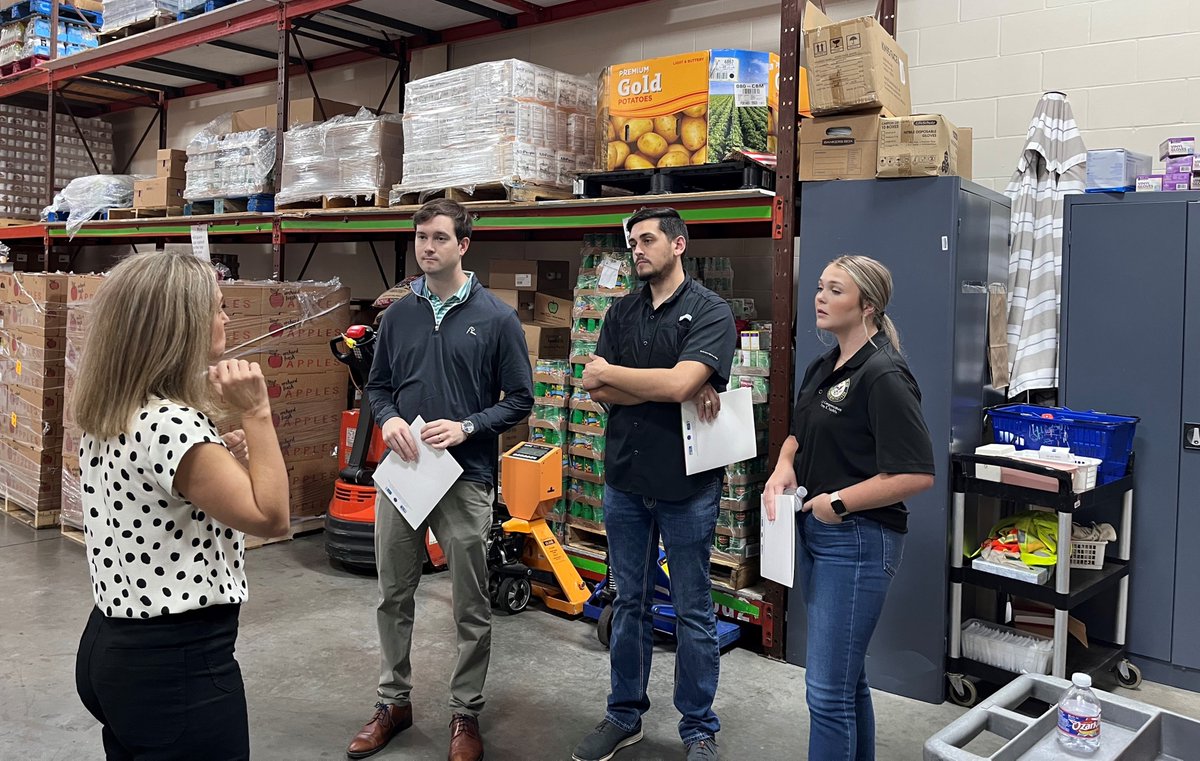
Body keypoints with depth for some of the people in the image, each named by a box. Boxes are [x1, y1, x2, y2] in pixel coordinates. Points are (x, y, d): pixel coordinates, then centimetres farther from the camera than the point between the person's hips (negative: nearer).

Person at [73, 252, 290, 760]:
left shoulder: (107, 417, 4)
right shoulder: (169, 425, -24)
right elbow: (270, 517, -20)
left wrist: (217, 454, 8)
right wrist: (256, 413, -19)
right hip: (177, 662, -9)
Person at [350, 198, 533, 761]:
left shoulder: (496, 318, -4)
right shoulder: (398, 315, 7)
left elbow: (519, 399, -2)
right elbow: (377, 386, 14)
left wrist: (467, 427, -17)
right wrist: (388, 419, -8)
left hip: (465, 477, -3)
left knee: (471, 608, 7)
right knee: (393, 597, 14)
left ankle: (466, 714, 24)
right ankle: (393, 702, 32)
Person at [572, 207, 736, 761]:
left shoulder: (709, 311, -8)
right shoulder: (621, 312, 8)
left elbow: (680, 383, -23)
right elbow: (599, 392, -3)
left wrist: (608, 372, -8)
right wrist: (674, 390, -15)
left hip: (687, 484, -5)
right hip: (625, 479, 5)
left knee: (693, 612, 7)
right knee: (630, 603, 16)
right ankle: (624, 716, 31)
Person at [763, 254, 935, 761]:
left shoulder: (883, 376, -17)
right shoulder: (823, 368, 10)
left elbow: (917, 474, -22)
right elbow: (800, 435, 22)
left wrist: (838, 502, -18)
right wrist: (783, 468, 1)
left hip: (858, 540, -9)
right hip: (816, 532, 9)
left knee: (829, 687, -4)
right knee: (846, 675, 21)